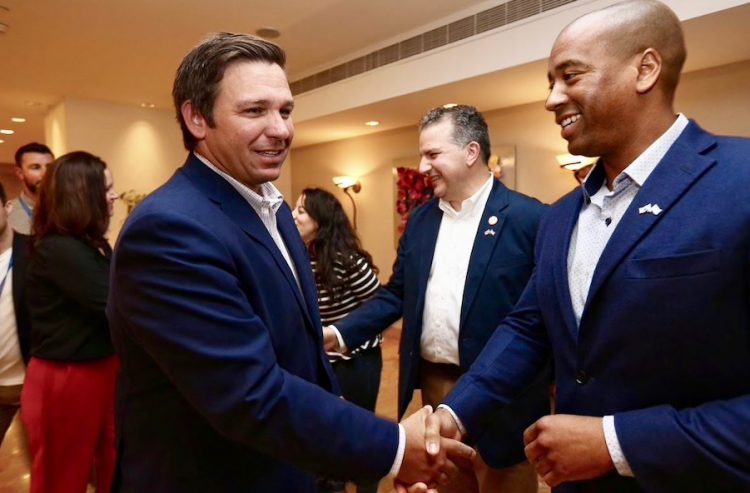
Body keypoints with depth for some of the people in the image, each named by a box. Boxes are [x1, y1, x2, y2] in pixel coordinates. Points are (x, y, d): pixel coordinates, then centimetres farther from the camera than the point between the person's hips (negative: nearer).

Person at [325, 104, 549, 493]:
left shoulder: (528, 218, -12)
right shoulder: (420, 220, 5)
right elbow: (397, 294, 7)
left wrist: (554, 389, -13)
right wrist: (341, 333, -4)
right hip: (434, 384, 5)